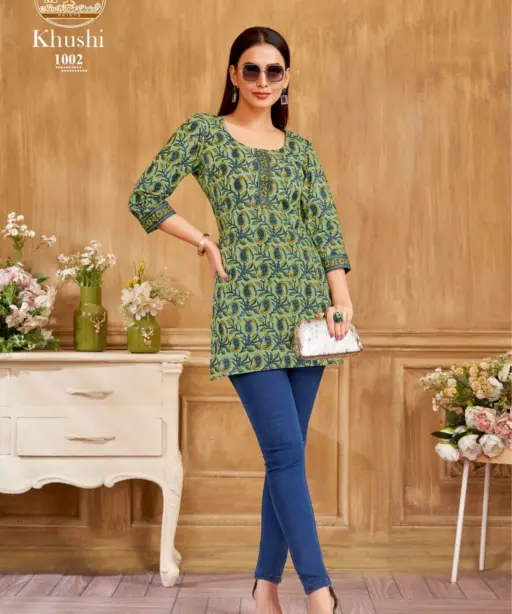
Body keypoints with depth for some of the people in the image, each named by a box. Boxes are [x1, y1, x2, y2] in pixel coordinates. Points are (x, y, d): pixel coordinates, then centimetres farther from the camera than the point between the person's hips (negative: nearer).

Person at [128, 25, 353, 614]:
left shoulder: (299, 148, 14)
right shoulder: (203, 131, 5)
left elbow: (326, 226, 6)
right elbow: (145, 196, 2)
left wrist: (342, 299, -5)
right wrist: (207, 244, 0)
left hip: (305, 307, 4)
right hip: (247, 309, -4)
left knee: (286, 452, 6)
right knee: (286, 449, -11)